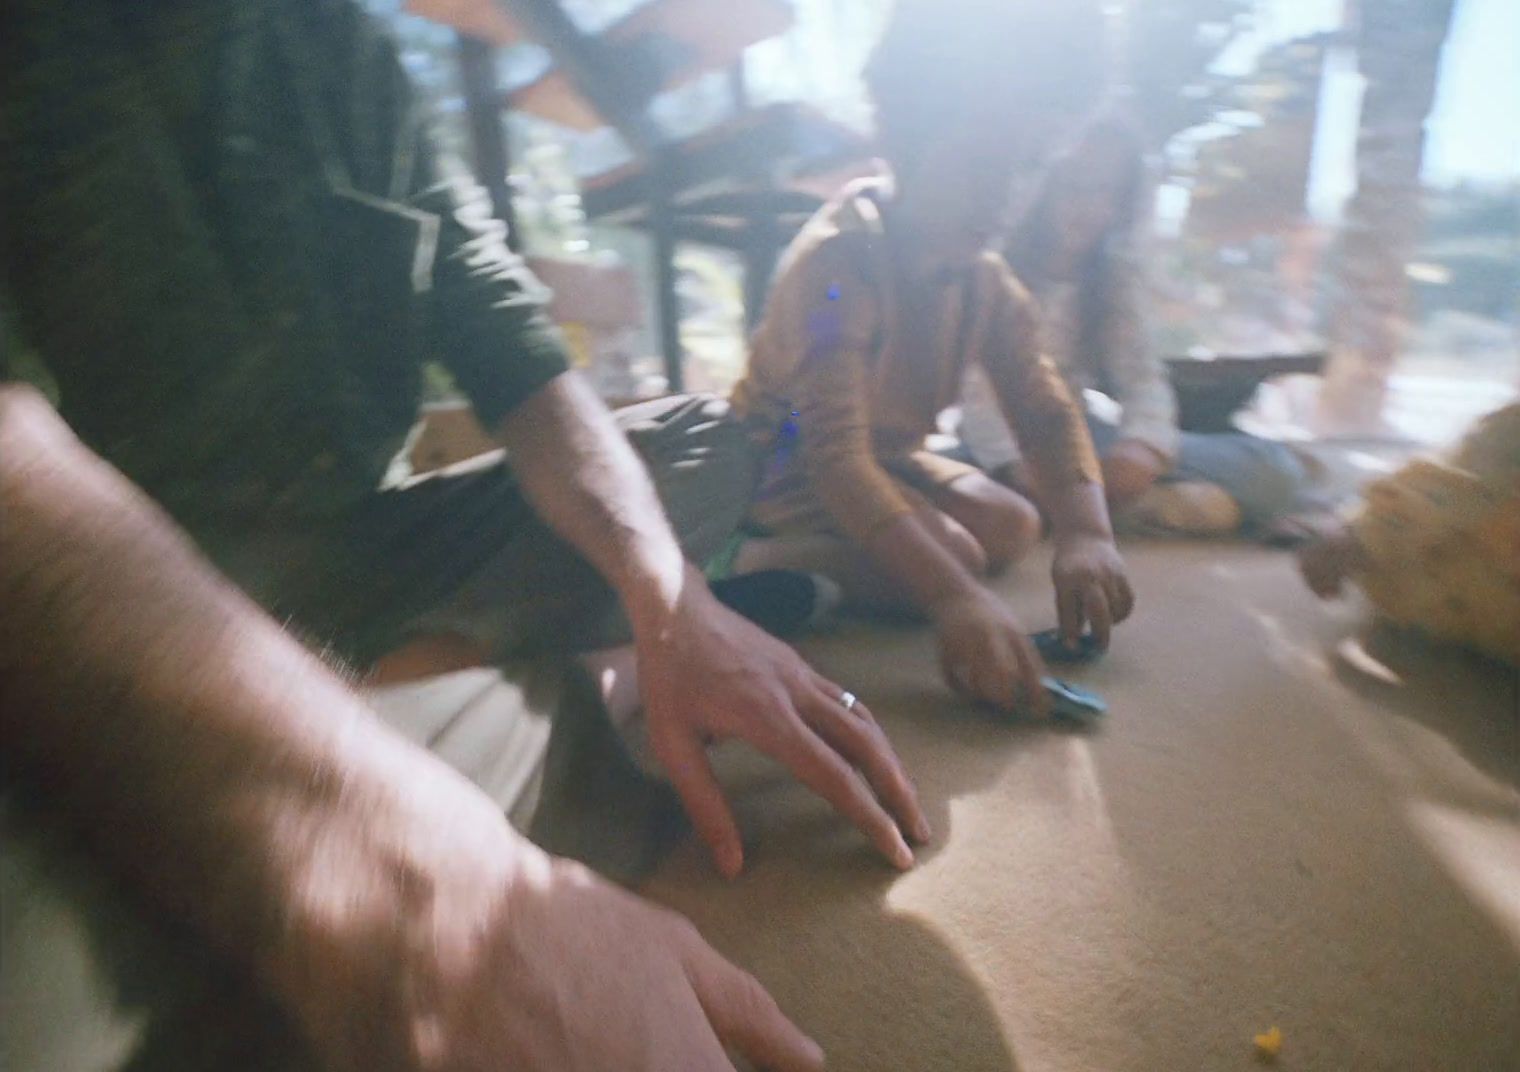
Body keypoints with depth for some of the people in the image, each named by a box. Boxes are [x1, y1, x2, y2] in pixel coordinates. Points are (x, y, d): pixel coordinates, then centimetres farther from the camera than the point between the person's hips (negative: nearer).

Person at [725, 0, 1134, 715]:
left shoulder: (987, 281, -8)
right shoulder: (836, 263, -32)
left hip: (886, 458, 8)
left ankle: (801, 555, -4)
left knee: (1013, 528, -1)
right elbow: (837, 455, -41)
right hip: (786, 462, -8)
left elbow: (1045, 410, -11)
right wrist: (954, 596, -50)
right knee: (951, 555, -24)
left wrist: (1085, 533, -31)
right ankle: (746, 563, -17)